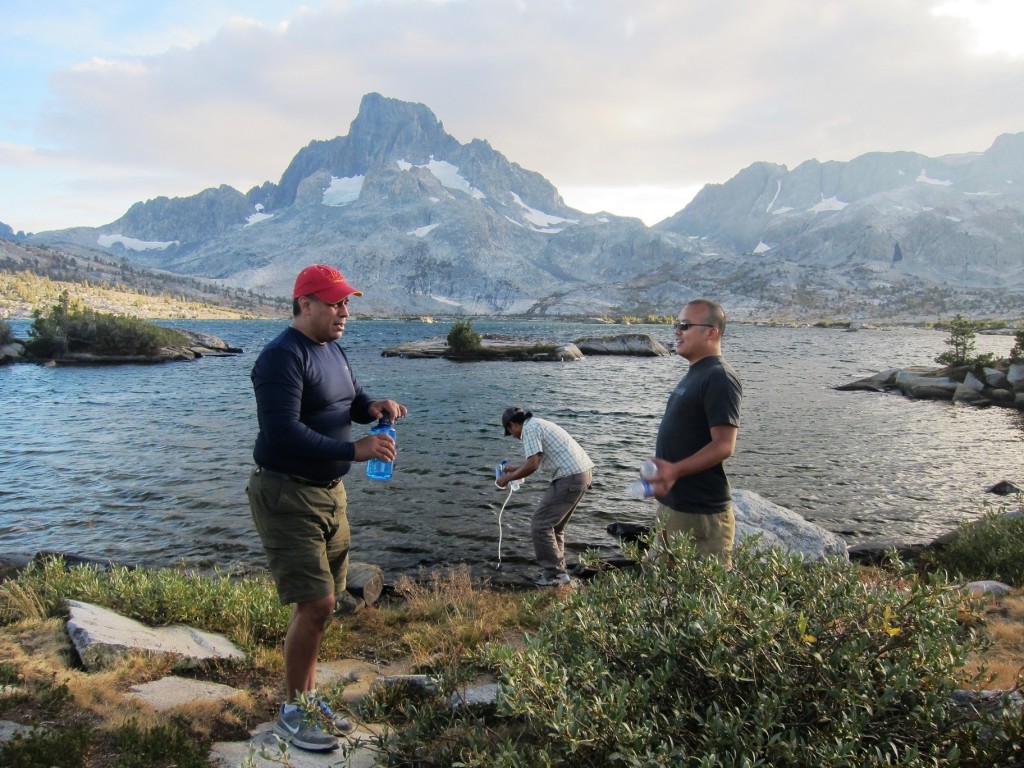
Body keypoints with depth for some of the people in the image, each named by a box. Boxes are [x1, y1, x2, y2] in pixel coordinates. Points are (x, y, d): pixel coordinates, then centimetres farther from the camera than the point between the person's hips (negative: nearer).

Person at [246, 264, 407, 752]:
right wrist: (354, 450, -30)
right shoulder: (282, 357, -18)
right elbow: (284, 432, -27)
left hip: (329, 492, 9)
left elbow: (351, 399, 22)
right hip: (287, 496, -9)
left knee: (319, 603, 15)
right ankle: (292, 713, 10)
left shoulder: (332, 350, 11)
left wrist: (373, 407, -2)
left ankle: (308, 696, 30)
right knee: (315, 604, -9)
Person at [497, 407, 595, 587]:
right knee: (554, 525, 20)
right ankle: (558, 570, 24)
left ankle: (554, 575, 1)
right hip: (584, 472, 10)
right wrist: (517, 468, 43)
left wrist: (508, 478, -3)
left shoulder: (529, 429, -7)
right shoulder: (538, 424, 23)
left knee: (540, 525, -3)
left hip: (570, 477, -10)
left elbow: (532, 465, -16)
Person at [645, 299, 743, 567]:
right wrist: (663, 475, 21)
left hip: (701, 513, -10)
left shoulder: (720, 378, -16)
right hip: (671, 505, 10)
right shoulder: (695, 374, 15)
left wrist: (676, 470, -33)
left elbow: (724, 445, -24)